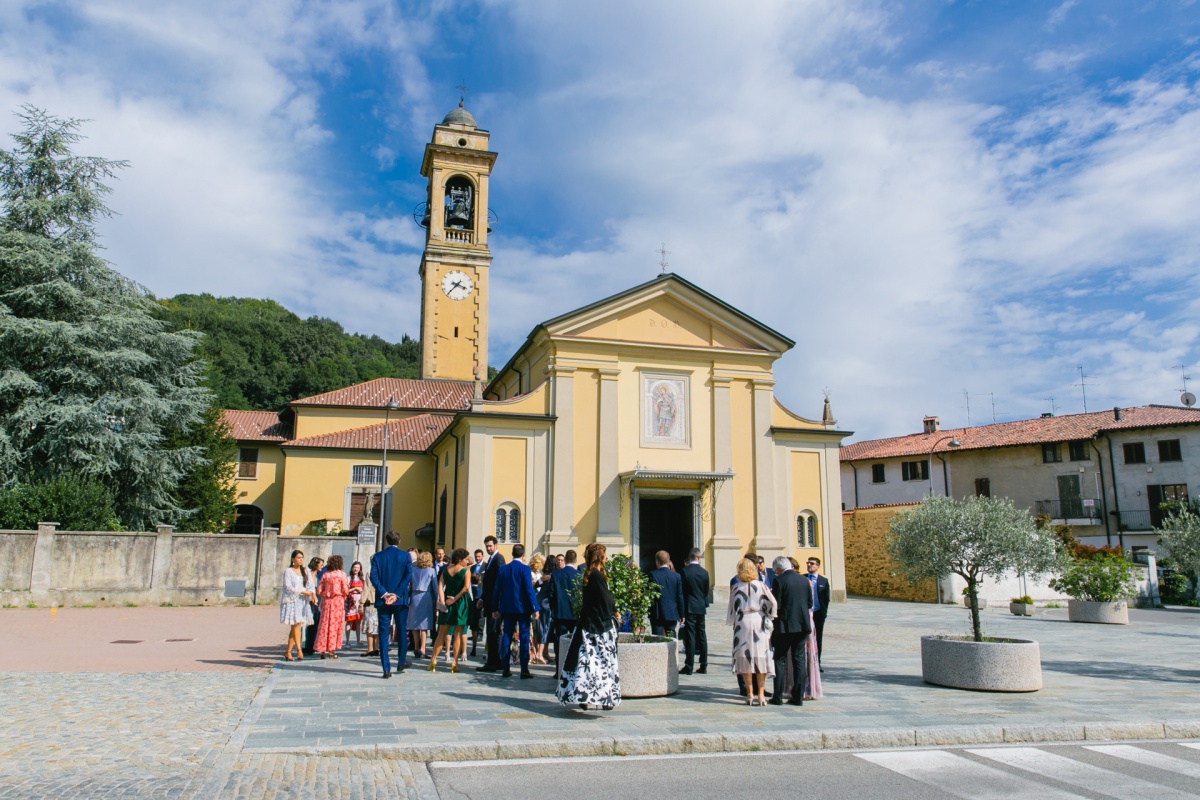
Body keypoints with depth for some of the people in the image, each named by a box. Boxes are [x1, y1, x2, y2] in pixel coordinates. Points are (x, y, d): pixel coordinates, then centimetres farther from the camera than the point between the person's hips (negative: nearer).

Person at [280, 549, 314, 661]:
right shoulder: (288, 571, 0)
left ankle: (288, 651, 12)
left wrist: (312, 594, -6)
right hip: (292, 600, -5)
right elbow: (288, 586, -9)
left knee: (295, 627, 4)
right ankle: (299, 650, -16)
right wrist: (302, 592, -16)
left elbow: (309, 585, 14)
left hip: (302, 601, 5)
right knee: (297, 624, -14)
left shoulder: (305, 571, 15)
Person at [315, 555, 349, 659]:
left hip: (326, 601, 3)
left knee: (325, 625, 7)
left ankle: (322, 650, 9)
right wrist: (344, 595, 13)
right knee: (335, 625, 3)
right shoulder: (341, 574, -5)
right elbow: (345, 591, -8)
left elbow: (319, 591, 3)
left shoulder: (325, 575, 5)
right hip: (338, 601, -3)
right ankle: (331, 650, 2)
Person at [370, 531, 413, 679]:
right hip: (401, 600, 0)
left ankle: (386, 668, -1)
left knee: (384, 633, 2)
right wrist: (397, 594, -11)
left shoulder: (377, 556, 3)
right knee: (401, 631, 14)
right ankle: (402, 662, 24)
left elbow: (373, 576, -8)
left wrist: (384, 593, -12)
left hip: (383, 600, 0)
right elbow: (408, 576, -10)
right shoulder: (405, 556, 0)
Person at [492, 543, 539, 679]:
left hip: (507, 608, 4)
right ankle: (524, 670, -2)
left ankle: (506, 669, 10)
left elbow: (496, 589, 7)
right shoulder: (525, 568, -9)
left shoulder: (503, 568, 5)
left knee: (506, 637, 9)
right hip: (523, 608, -4)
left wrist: (495, 608, 14)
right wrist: (535, 608, -10)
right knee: (524, 638, 0)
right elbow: (529, 589, -13)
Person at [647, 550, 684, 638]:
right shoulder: (677, 576, 0)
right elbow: (680, 597, 3)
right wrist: (682, 615, 10)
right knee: (671, 638, 9)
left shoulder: (653, 575, -9)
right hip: (672, 614, 3)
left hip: (657, 614, -3)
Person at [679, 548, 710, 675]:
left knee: (690, 636, -3)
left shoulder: (685, 571, -10)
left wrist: (681, 611, 5)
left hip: (689, 607, -4)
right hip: (701, 607, 4)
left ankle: (689, 666, -2)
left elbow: (681, 591, -6)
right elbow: (706, 591, 8)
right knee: (701, 636, 10)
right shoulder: (704, 572, 1)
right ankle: (703, 665, 14)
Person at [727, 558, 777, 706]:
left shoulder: (736, 587, 1)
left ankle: (750, 694, 4)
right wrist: (771, 616, 11)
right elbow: (772, 603, -6)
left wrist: (731, 621, 22)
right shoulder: (761, 585, -2)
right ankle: (761, 694, 2)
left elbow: (732, 609, 6)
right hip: (759, 623, 0)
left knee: (745, 658, 4)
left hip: (742, 623, 0)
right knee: (760, 658, 5)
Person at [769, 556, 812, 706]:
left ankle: (778, 697, 4)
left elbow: (776, 605, -14)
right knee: (799, 660, 9)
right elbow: (810, 602, 11)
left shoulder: (779, 580, -10)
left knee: (780, 660, 4)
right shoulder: (804, 580, 6)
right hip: (802, 625, 5)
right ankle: (798, 697, 10)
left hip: (785, 625, -5)